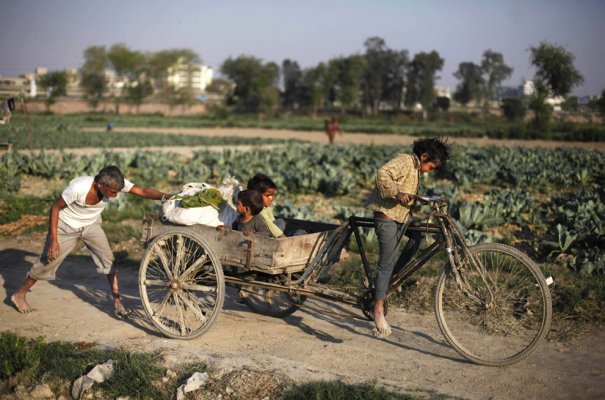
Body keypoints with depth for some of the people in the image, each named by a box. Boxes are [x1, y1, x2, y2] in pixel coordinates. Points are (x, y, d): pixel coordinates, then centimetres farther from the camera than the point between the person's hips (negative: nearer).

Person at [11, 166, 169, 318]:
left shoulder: (116, 184, -27)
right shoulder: (78, 187, -37)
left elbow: (143, 191, -31)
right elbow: (55, 208, -24)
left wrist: (165, 196, -48)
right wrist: (53, 239, -24)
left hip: (91, 225, 4)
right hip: (66, 226, -4)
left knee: (109, 260, -8)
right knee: (48, 261, 5)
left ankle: (117, 303, 1)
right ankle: (19, 295, 26)